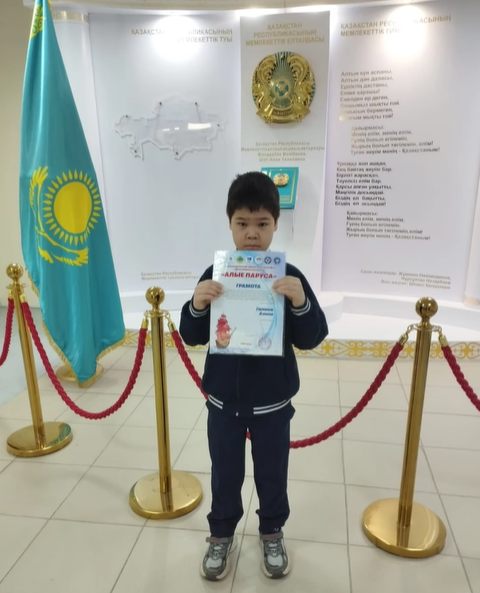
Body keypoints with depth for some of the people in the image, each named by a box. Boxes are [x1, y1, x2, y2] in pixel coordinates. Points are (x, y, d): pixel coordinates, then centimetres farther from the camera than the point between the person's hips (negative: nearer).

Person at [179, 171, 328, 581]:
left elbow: (310, 339, -12)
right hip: (223, 399, 1)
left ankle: (272, 534, 44)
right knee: (225, 473, 18)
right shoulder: (214, 276, -8)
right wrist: (197, 306, -26)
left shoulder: (290, 277, -11)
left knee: (272, 473, 18)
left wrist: (301, 302, -30)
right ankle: (221, 535, 42)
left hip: (272, 402, 0)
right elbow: (193, 337, -5)